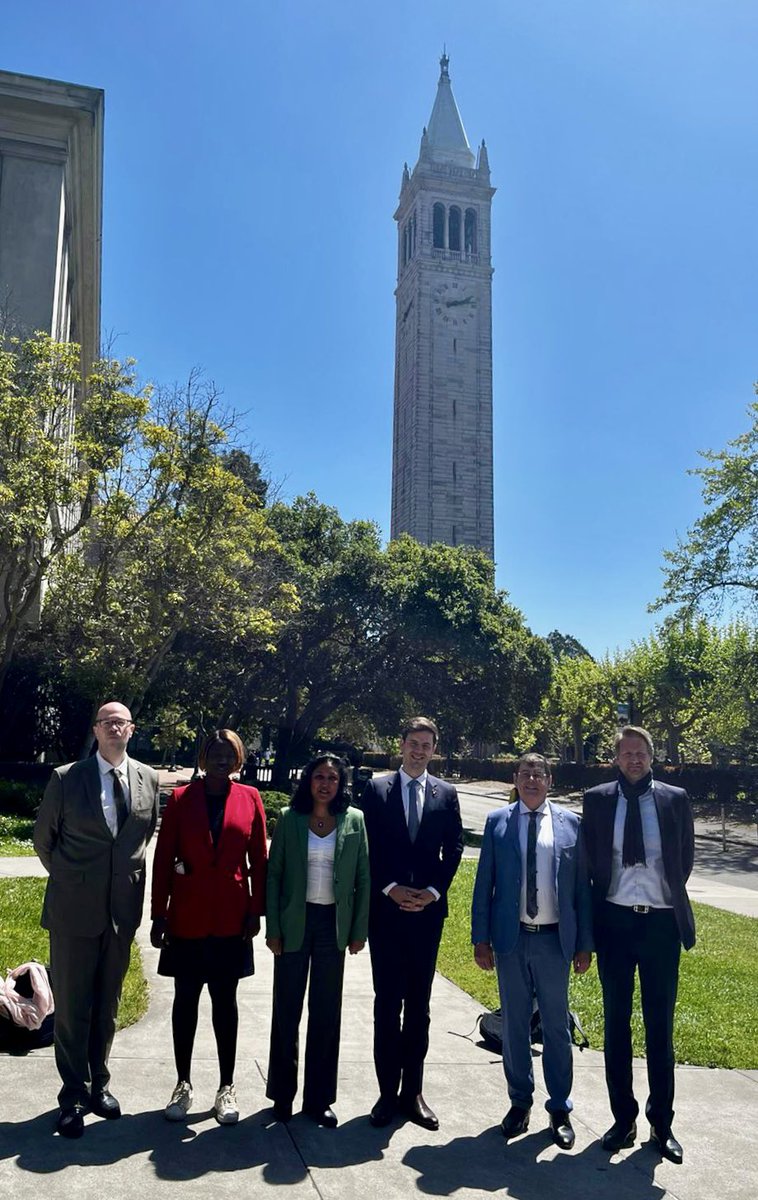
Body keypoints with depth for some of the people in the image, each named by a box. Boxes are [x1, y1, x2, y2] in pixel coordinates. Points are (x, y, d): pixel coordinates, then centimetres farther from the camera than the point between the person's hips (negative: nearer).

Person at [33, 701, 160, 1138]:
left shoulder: (149, 779, -1)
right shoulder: (66, 779, -8)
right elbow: (44, 837, 4)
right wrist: (68, 879, 9)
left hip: (123, 908, 3)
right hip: (74, 909, -2)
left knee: (107, 1004, 16)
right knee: (72, 1005, 8)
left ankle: (99, 1083, 32)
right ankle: (74, 1094, 23)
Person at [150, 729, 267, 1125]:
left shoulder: (249, 799, 0)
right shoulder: (181, 799, -1)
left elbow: (259, 859, 2)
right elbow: (163, 858, 0)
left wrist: (255, 910, -1)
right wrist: (159, 913, -2)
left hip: (231, 916, 0)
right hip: (187, 914, 0)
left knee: (225, 1000, 8)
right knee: (185, 997, 10)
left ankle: (226, 1088, 20)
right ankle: (183, 1084, 25)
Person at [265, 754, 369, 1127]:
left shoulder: (354, 821, -1)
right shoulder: (289, 819, -2)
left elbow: (363, 878, 2)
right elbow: (273, 875, -1)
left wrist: (359, 930, -1)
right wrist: (273, 928, -5)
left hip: (333, 923, 1)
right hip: (295, 922, 0)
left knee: (327, 1013, 9)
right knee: (287, 1010, 9)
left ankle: (319, 1098, 23)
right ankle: (282, 1094, 26)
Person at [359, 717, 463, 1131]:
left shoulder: (446, 794, 6)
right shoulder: (376, 789, 1)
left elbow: (453, 849, 4)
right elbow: (368, 846, -2)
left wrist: (432, 891, -7)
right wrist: (391, 889, -10)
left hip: (428, 909, 2)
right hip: (386, 907, -1)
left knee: (419, 1004, 10)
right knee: (387, 1002, 4)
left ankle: (412, 1091, 20)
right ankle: (388, 1092, 14)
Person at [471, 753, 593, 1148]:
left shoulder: (570, 823, 1)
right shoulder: (498, 822, 1)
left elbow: (582, 886, 3)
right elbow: (484, 882, 1)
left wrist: (584, 943, 1)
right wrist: (481, 938, -2)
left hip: (554, 938, 0)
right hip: (512, 938, 0)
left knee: (556, 1025, 10)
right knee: (514, 1023, 12)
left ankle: (560, 1109, 26)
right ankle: (519, 1101, 30)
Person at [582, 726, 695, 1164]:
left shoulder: (675, 799, 0)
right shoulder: (597, 799, 0)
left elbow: (685, 859, 8)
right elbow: (589, 860, 6)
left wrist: (668, 895, 7)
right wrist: (603, 901, 3)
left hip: (661, 921, 0)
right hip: (614, 920, 1)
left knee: (660, 1026, 10)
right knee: (617, 1022, 11)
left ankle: (661, 1122, 25)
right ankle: (623, 1118, 26)